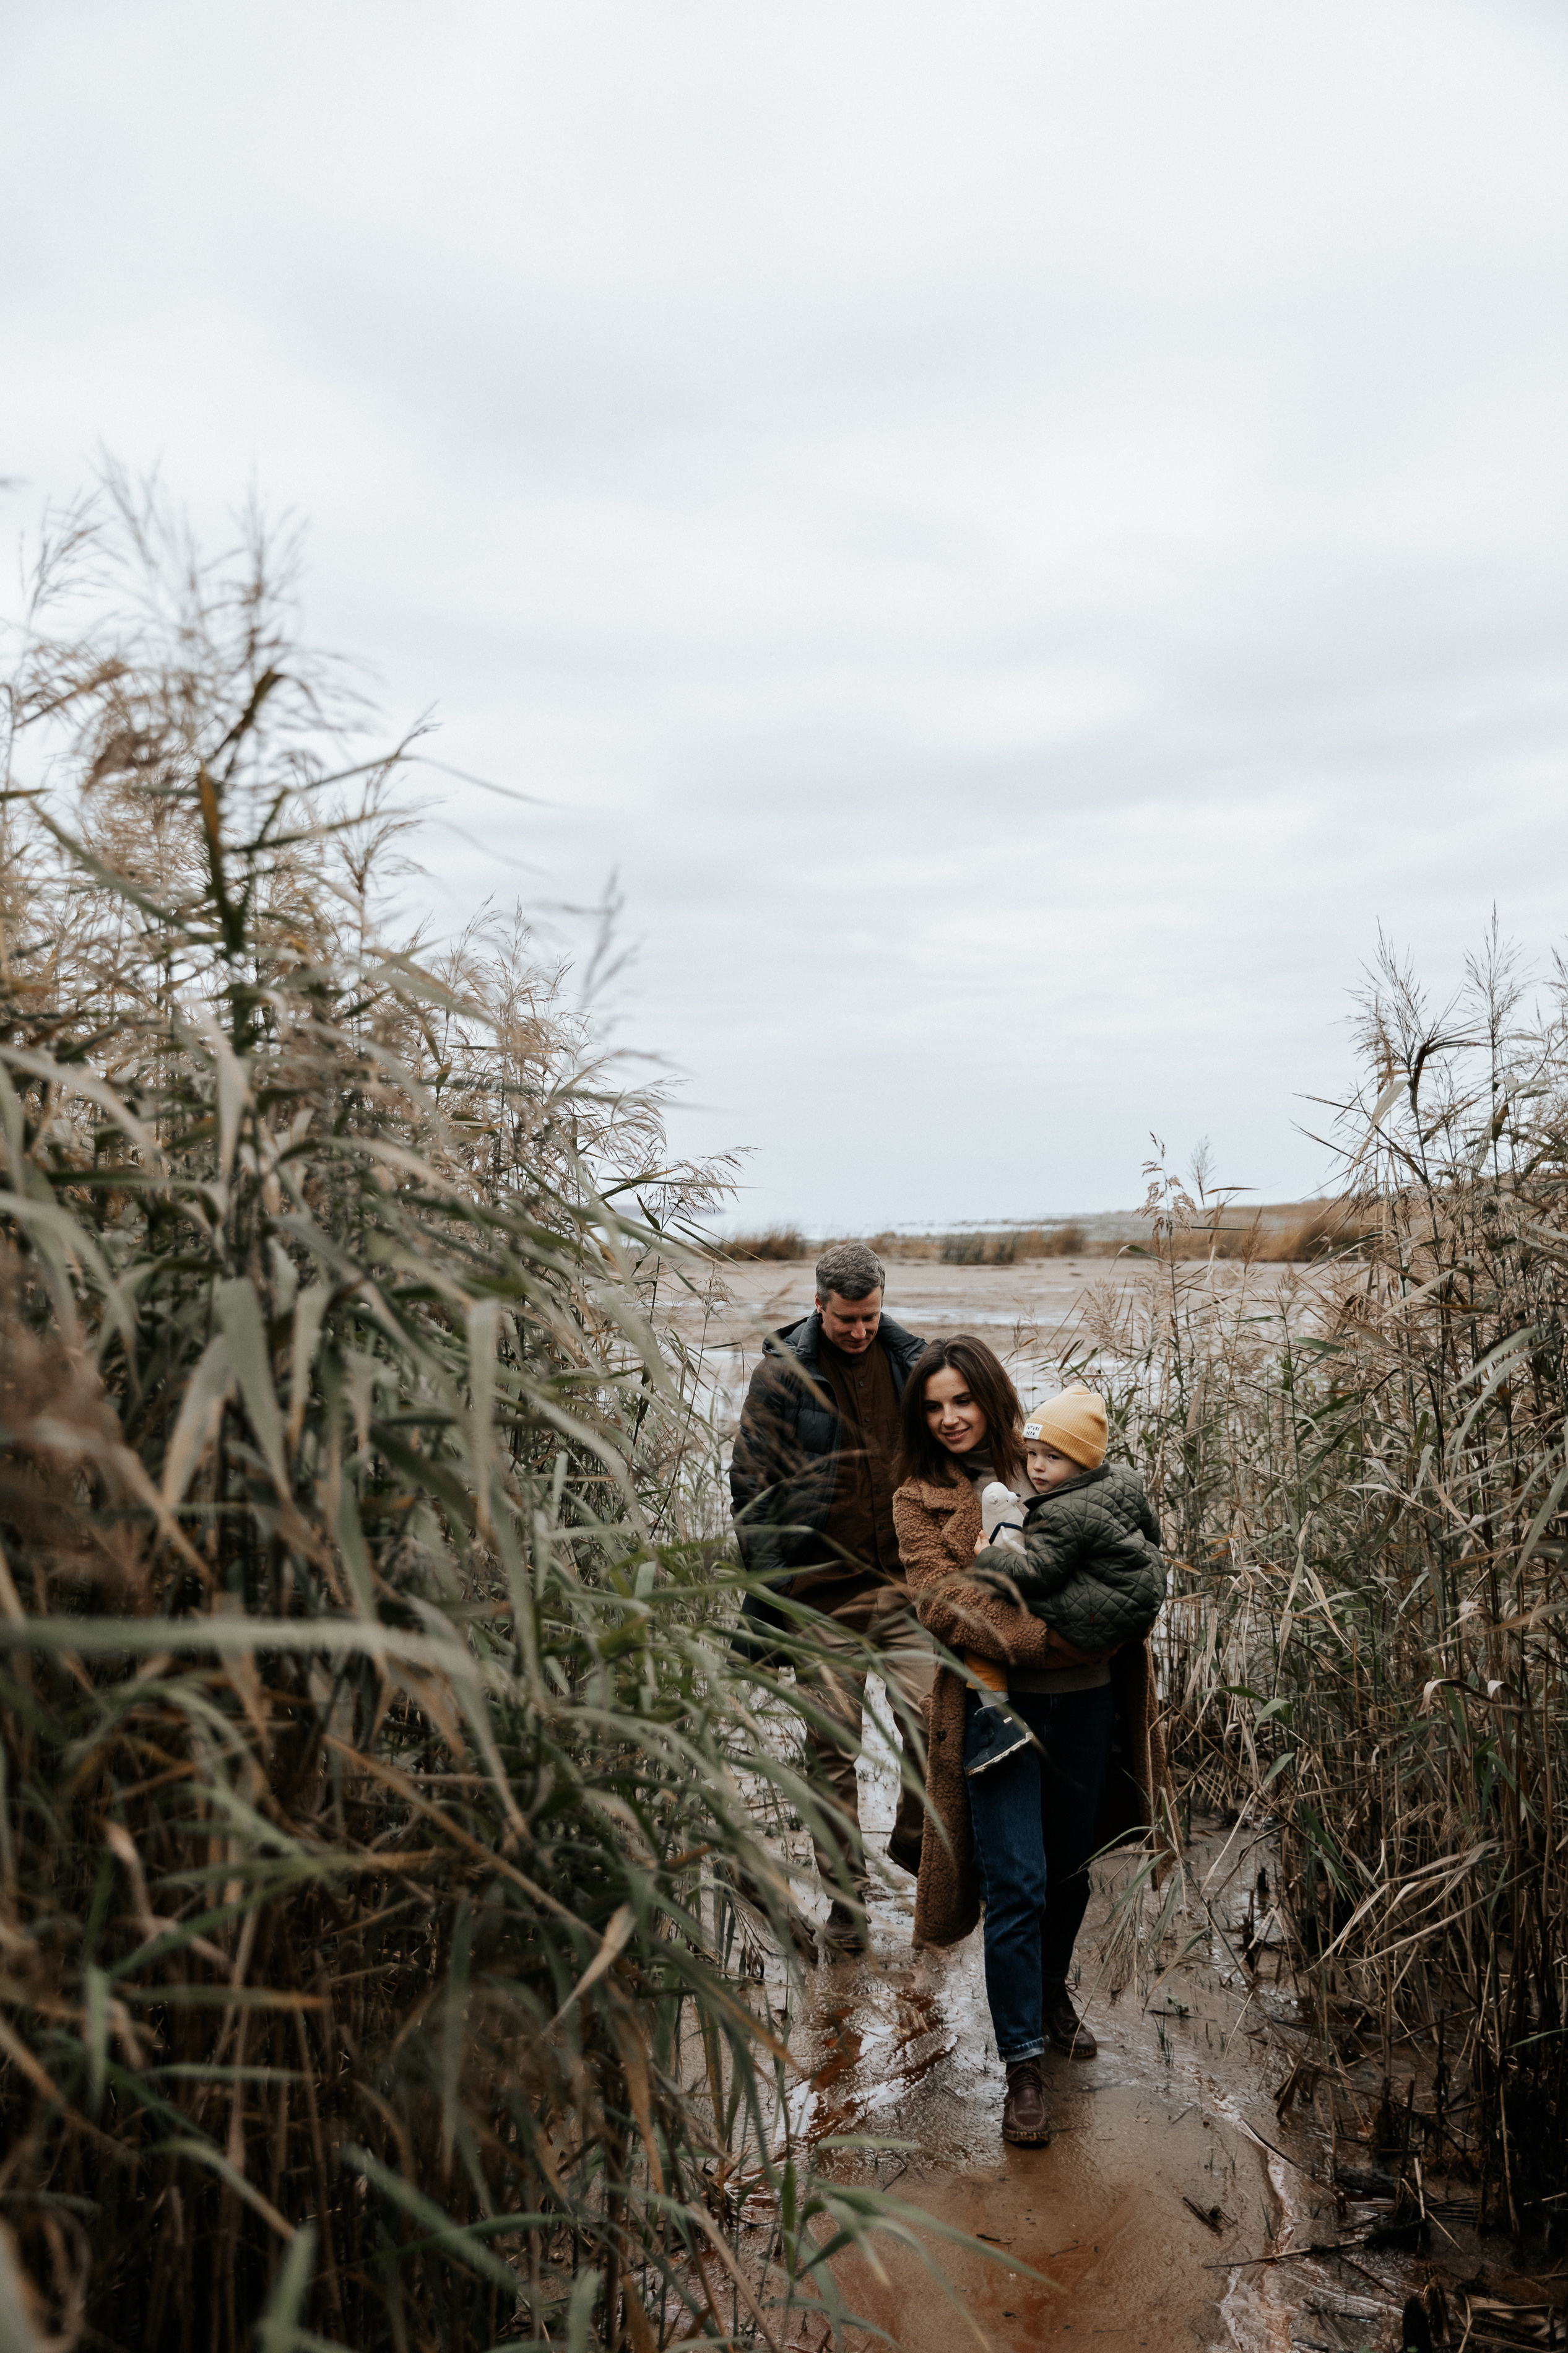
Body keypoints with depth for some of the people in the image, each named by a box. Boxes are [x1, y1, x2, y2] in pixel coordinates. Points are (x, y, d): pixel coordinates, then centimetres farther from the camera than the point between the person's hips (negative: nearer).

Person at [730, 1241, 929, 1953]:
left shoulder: (910, 1359, 4)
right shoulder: (782, 1374, -5)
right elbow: (752, 1487, -4)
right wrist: (768, 1591, -7)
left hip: (906, 1581, 2)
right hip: (824, 1593, -2)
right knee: (832, 1746, 6)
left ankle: (914, 1840, 22)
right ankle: (845, 1890, 21)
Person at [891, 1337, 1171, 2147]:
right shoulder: (922, 1498, 0)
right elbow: (941, 1599, -11)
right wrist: (1039, 1640, -22)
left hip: (1086, 1699, 3)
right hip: (997, 1703, -3)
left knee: (1070, 1866, 17)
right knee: (1016, 1885, -5)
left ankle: (1052, 1990, 43)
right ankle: (1023, 2065, 8)